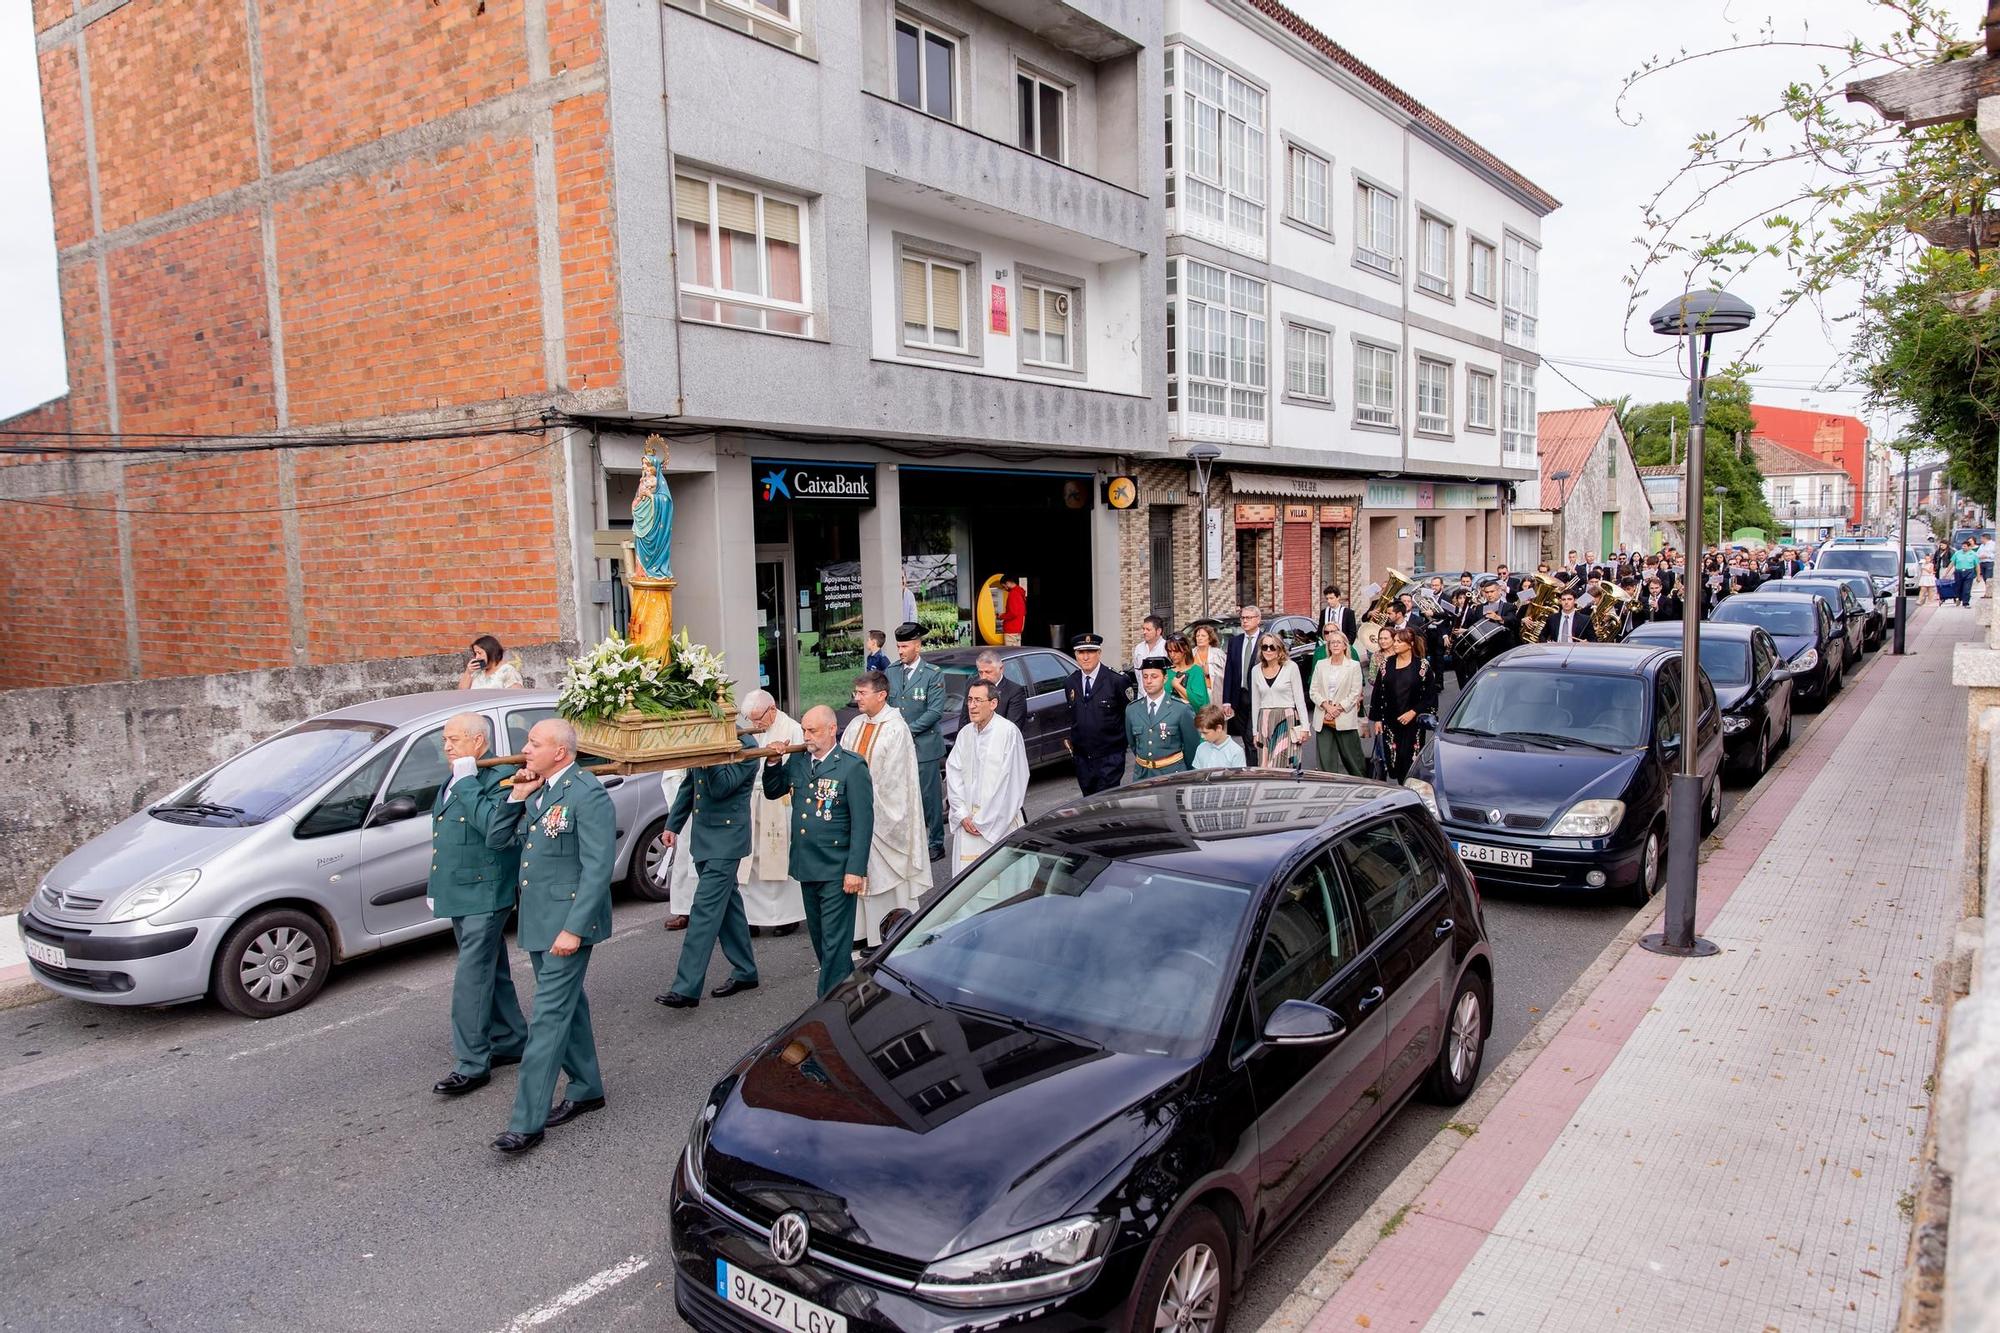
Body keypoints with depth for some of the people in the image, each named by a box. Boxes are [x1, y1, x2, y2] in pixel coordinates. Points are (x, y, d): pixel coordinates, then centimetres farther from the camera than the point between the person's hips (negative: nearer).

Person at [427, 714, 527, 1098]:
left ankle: (472, 1065, 1)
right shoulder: (450, 784, 14)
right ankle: (510, 1041, 30)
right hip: (461, 897, 9)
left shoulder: (499, 779, -16)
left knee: (471, 981, -7)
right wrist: (436, 890, 23)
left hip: (483, 897, -9)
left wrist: (467, 781, -25)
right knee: (492, 975, 18)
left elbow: (493, 825, -32)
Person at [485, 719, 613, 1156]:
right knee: (567, 1006, 18)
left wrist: (574, 928, -23)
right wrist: (516, 797, -2)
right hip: (538, 921, 9)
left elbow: (598, 868, -20)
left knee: (549, 1016, -6)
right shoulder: (536, 791, 10)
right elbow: (496, 840, 12)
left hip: (568, 921, -9)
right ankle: (586, 1089, 32)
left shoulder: (588, 794, -17)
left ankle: (527, 1122, -1)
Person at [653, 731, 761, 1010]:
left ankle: (686, 989, -10)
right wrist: (673, 824, 16)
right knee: (727, 903, 16)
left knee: (706, 908, -10)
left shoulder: (746, 747, -14)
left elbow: (721, 787, -23)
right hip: (703, 835, 8)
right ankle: (745, 972, 27)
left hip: (726, 838, -8)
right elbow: (689, 786, 18)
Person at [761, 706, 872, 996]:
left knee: (834, 942, -3)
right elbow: (772, 792, 20)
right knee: (819, 938, 18)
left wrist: (855, 869, -18)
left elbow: (862, 822, -14)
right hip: (807, 866, 7)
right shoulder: (797, 761, 7)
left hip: (837, 871, -7)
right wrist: (773, 764, 1)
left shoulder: (852, 767, -12)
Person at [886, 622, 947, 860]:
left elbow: (935, 711, -11)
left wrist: (909, 730, -14)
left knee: (930, 796, 1)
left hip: (924, 746, -4)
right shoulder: (891, 672, 10)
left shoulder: (933, 674, -5)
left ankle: (936, 843, 12)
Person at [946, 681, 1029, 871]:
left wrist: (983, 821, -10)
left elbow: (1009, 782, -13)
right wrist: (962, 815, -2)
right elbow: (953, 773, 8)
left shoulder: (1008, 732, -12)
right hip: (967, 820, 5)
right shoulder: (965, 733, 7)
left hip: (999, 822, -5)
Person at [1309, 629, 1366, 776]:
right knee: (1326, 760, 2)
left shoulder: (1354, 665, 2)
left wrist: (1338, 708, -11)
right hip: (1323, 720, 3)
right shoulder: (1320, 664, 11)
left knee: (1351, 757, 0)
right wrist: (1326, 706, -9)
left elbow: (1355, 693, -2)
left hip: (1345, 719, -3)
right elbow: (1313, 691, 7)